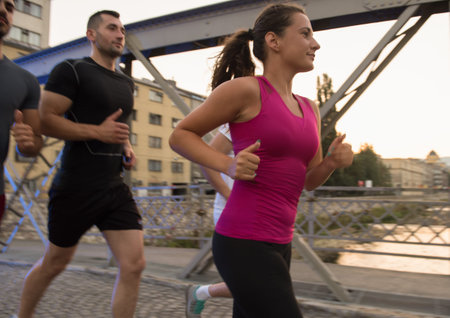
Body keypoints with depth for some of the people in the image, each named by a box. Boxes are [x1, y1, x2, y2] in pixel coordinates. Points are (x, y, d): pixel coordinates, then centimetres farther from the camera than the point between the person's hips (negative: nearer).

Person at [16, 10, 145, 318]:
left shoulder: (126, 83, 15)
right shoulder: (71, 70, -5)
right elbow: (45, 119, -13)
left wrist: (127, 148, 10)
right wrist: (98, 132, -20)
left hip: (116, 188, 6)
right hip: (76, 188, -5)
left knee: (134, 265, -6)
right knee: (54, 264, 13)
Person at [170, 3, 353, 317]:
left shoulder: (309, 109, 13)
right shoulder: (244, 88, -9)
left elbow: (309, 180, 19)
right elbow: (180, 135, -1)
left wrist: (334, 160, -2)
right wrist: (229, 165, -17)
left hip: (278, 244, 8)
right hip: (243, 244, -8)